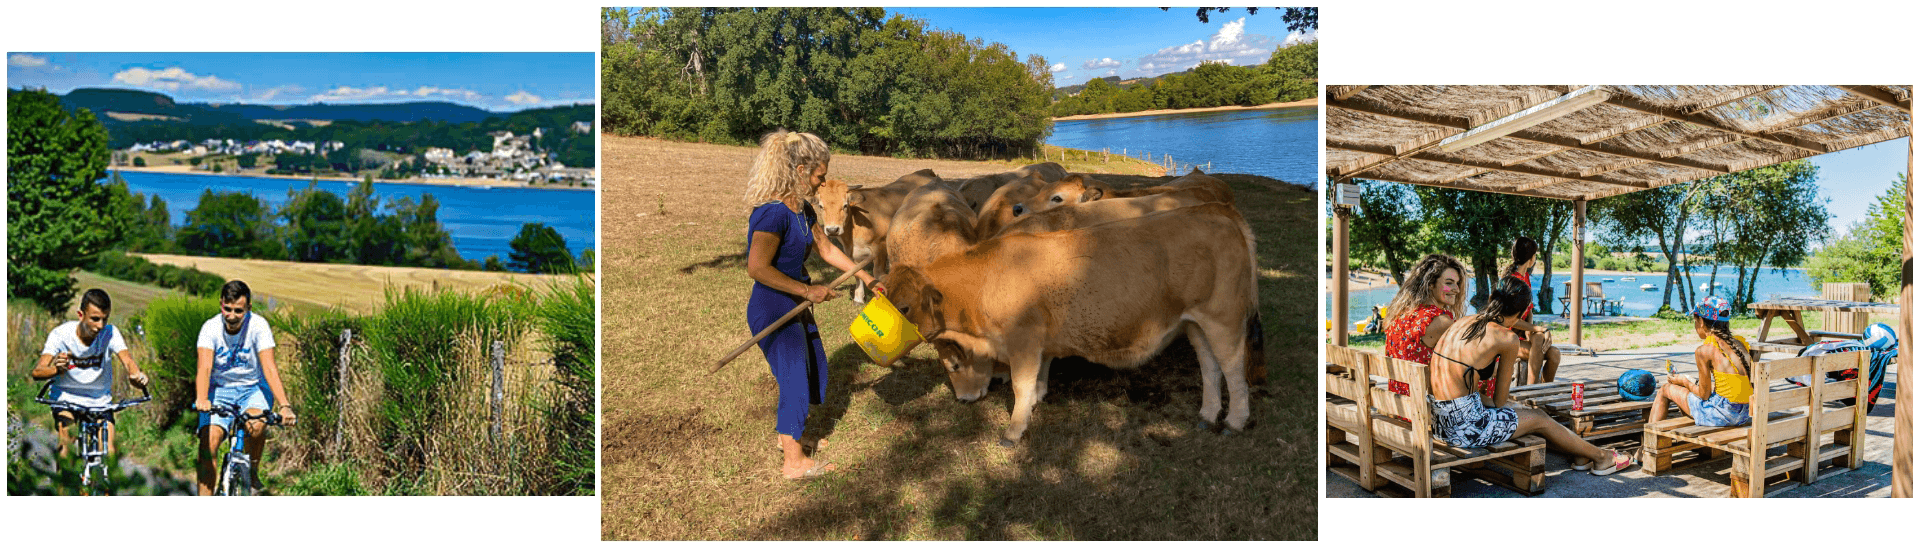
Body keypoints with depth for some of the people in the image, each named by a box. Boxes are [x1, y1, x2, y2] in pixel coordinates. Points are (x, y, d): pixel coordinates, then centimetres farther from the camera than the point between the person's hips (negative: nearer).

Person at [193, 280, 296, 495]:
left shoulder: (258, 326, -18)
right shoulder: (211, 328, -14)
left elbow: (269, 367, -26)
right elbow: (204, 366, -27)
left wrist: (285, 405, -40)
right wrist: (201, 399, -47)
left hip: (254, 388, -1)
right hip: (220, 389, 1)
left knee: (256, 426, -32)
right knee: (208, 443, -19)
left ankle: (253, 471, -3)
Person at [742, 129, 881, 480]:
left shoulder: (802, 209, 5)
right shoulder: (773, 212, -25)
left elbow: (825, 249, 17)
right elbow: (757, 268, -29)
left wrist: (866, 277, 18)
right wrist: (807, 290, -25)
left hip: (795, 307, 10)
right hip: (772, 309, -10)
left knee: (814, 368, 21)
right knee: (794, 377, -2)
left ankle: (789, 434, 41)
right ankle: (793, 461, 11)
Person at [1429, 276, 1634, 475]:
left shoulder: (1463, 323, 9)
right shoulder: (1507, 338, -10)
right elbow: (1500, 400, -1)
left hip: (1441, 423, 7)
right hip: (1466, 428, -7)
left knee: (1531, 412, 25)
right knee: (1540, 420, 18)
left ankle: (1580, 455, 45)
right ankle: (1600, 457, 39)